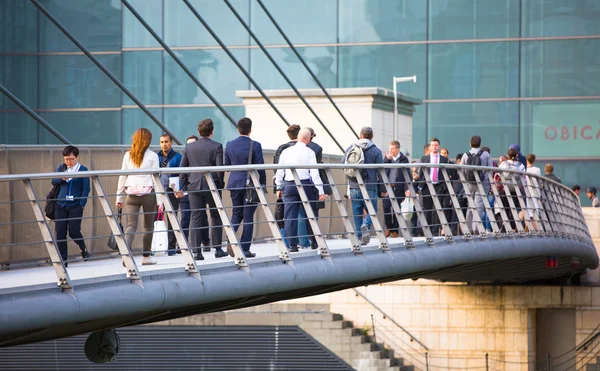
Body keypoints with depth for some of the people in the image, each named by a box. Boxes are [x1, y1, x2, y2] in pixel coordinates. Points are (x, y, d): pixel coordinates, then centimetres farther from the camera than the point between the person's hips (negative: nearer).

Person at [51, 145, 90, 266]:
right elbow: (53, 181, 3)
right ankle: (63, 260, 7)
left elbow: (86, 189, -1)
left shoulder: (83, 170, 0)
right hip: (61, 205, 4)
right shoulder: (61, 168, 12)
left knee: (73, 231, -10)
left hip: (75, 206, -4)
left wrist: (82, 204, -10)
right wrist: (62, 178, -18)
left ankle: (83, 249, 22)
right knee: (60, 233, -1)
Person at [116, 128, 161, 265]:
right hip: (148, 193, -2)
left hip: (131, 194, 2)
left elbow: (122, 177, 8)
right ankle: (146, 257, 15)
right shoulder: (152, 156, -1)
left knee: (131, 224, -3)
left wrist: (119, 197, 15)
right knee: (148, 226, 10)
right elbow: (156, 178, -3)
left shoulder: (128, 155, 7)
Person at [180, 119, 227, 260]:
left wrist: (185, 187, 13)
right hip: (212, 186, -2)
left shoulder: (190, 147, 4)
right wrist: (220, 184, 6)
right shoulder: (217, 147, -6)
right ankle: (217, 248, 12)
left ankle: (196, 251, -3)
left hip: (194, 187, 2)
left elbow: (182, 169, 6)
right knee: (216, 217, 12)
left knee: (196, 219, 2)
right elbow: (220, 168, -9)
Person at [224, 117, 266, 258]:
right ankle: (245, 249, 4)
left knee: (236, 214, 16)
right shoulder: (255, 146, -11)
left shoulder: (230, 145, 1)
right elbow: (260, 166, -9)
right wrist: (263, 183, 3)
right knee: (248, 216, 3)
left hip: (234, 184, 4)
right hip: (251, 184, -4)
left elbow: (227, 165, 9)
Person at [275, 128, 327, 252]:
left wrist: (279, 187, 21)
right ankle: (314, 241, 20)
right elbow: (314, 172, -8)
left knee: (290, 216, 2)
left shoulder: (286, 152, 7)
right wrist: (320, 190, -7)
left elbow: (280, 171, 11)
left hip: (288, 186, 2)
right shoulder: (309, 152, -4)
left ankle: (292, 245, -3)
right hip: (305, 184, -2)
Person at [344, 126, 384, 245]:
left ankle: (360, 237, 6)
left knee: (357, 213, 9)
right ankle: (366, 225, -21)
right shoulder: (376, 151, -3)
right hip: (370, 187, -2)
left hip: (354, 187, 3)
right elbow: (380, 171, -4)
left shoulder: (350, 149, 7)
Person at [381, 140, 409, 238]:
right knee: (386, 207, -7)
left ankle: (395, 231, 10)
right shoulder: (387, 158, 10)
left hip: (398, 188, -2)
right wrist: (387, 159, -11)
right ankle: (389, 227, 12)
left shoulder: (404, 159, 1)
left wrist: (407, 189, -8)